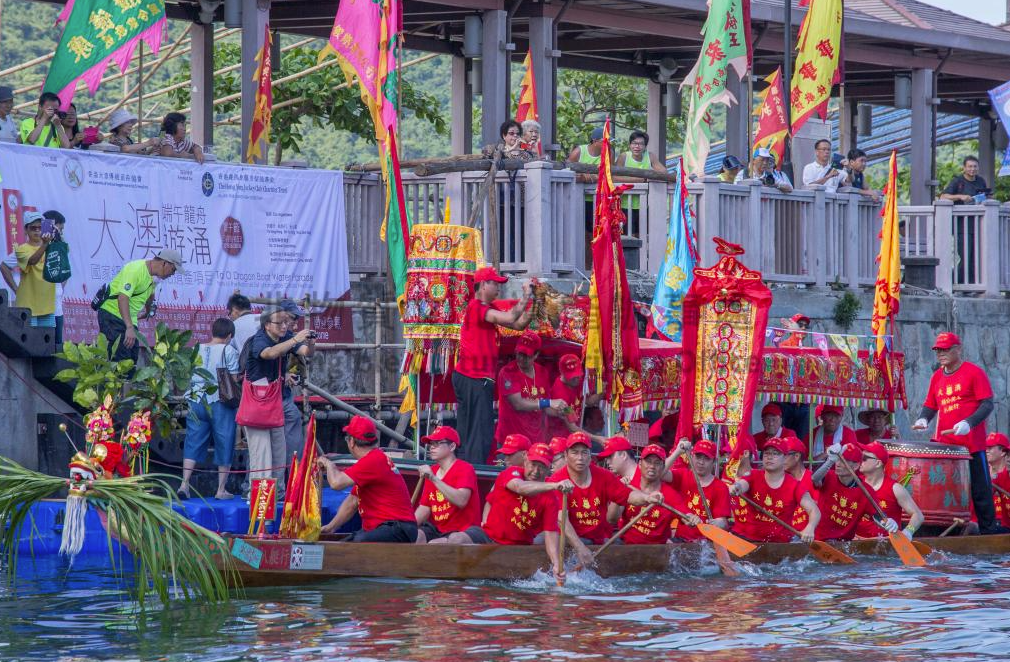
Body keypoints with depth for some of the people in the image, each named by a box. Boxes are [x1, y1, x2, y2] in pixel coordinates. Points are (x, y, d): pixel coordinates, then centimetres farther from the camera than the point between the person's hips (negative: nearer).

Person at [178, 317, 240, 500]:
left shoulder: (197, 349, 7)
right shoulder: (229, 351, -5)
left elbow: (190, 375, 11)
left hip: (196, 401, 4)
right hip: (220, 403, -4)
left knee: (193, 443, 7)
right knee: (224, 445, 5)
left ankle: (184, 483, -5)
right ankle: (221, 489, 7)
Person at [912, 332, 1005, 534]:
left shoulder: (974, 372, -4)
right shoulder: (937, 377, 14)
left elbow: (987, 404, -9)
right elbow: (931, 405, 19)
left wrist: (968, 423, -23)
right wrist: (923, 419, -3)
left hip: (971, 444, -6)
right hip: (944, 445, 6)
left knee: (980, 490, -2)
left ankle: (988, 529, 3)